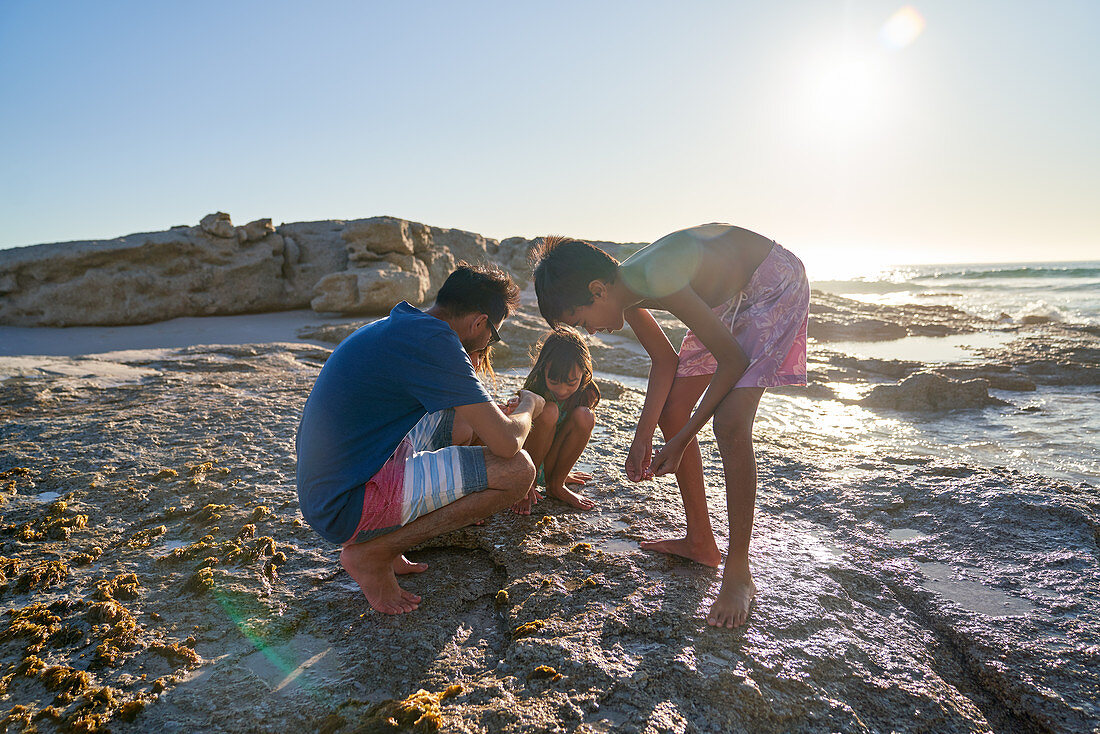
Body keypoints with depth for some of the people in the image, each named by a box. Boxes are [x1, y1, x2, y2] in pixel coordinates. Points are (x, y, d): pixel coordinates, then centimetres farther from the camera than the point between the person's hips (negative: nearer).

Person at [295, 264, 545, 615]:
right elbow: (506, 443, -18)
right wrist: (528, 407, 3)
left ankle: (384, 538, 15)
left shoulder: (396, 325, 12)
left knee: (462, 419, 20)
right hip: (348, 509, -10)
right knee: (516, 469, -14)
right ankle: (372, 553, -4)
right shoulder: (434, 341, -19)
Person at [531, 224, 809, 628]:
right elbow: (666, 361, 3)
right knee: (671, 411, 5)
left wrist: (681, 441, -22)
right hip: (727, 293, 9)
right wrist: (642, 439, -2)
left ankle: (738, 574, -8)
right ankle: (700, 542, 20)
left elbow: (733, 360, -29)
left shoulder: (656, 280, -35)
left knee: (730, 422, -23)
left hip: (775, 283, -9)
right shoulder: (626, 292, -9)